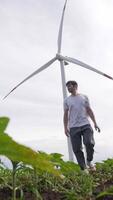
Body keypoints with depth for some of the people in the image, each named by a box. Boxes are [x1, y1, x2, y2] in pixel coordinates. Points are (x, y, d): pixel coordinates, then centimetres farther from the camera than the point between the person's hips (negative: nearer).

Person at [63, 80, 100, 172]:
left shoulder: (84, 97, 12)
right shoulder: (67, 100, 12)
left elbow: (89, 110, 12)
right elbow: (66, 115, 10)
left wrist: (95, 123, 6)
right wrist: (65, 128, 1)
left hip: (86, 125, 0)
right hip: (73, 127, 1)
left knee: (89, 143, -17)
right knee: (77, 149, -3)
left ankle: (89, 161, 10)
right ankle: (84, 168, 8)